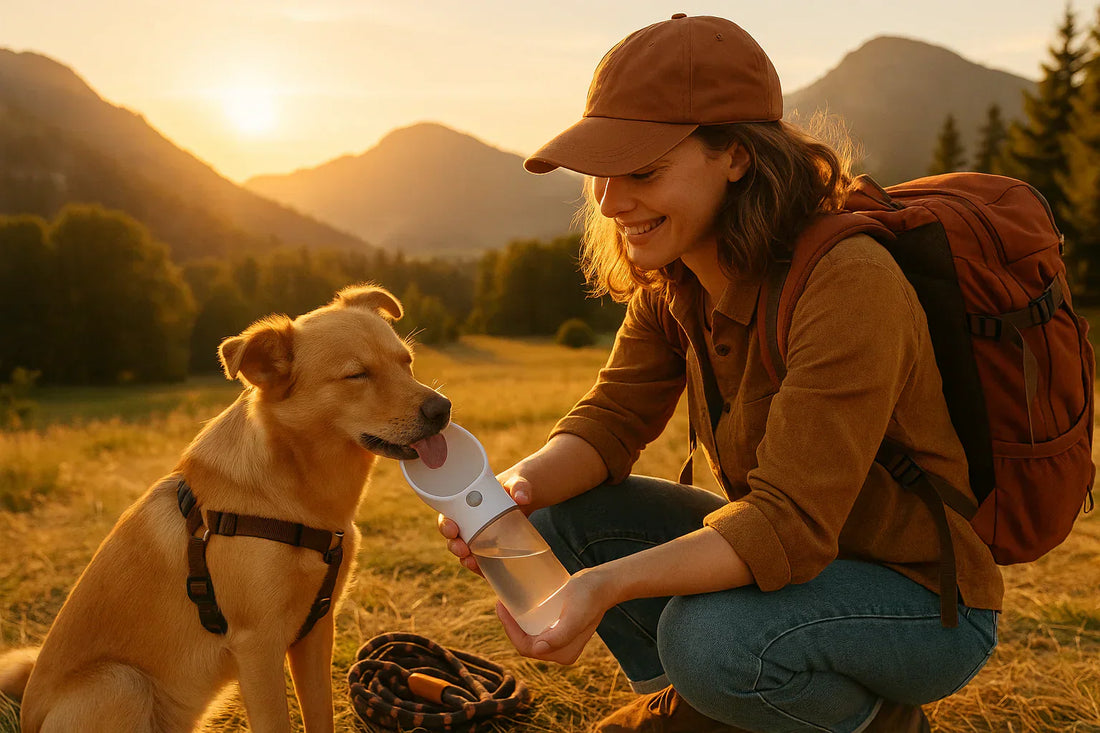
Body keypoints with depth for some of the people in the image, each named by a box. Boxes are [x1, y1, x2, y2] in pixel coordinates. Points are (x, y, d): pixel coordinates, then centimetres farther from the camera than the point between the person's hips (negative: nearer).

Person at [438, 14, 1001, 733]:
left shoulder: (848, 282, -29)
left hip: (927, 603, -6)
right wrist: (522, 483, -26)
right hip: (790, 557, 7)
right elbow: (613, 419, -5)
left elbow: (793, 522, -32)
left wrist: (611, 583, -44)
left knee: (709, 636, -33)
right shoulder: (673, 281, -5)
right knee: (564, 516, -6)